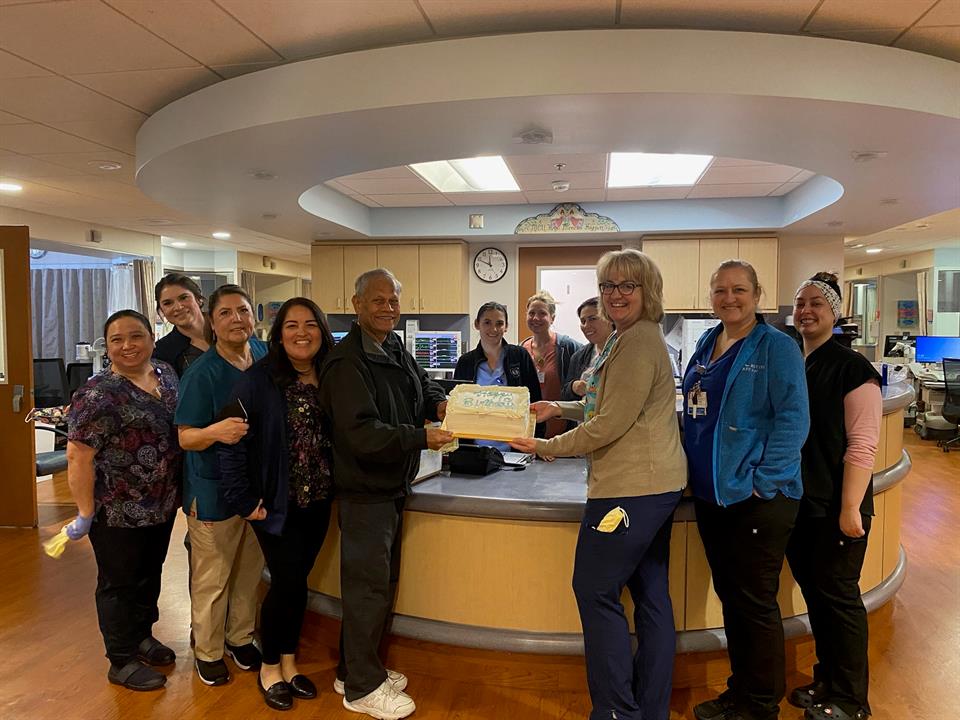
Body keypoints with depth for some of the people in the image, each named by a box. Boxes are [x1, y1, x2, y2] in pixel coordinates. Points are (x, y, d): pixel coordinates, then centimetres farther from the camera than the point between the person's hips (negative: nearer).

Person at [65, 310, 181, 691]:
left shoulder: (167, 374, 2)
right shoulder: (99, 394, -19)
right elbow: (78, 455, -18)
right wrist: (85, 513, -16)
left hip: (162, 506, 7)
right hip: (118, 512, -6)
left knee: (150, 574, 22)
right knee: (119, 583, 11)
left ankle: (142, 635, 43)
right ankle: (122, 661, 28)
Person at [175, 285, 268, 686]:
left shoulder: (265, 356, -1)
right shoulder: (201, 373, -17)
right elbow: (185, 438, -16)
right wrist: (215, 431, -36)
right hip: (214, 491, -5)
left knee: (250, 571, 20)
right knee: (212, 579, 9)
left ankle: (240, 637, 41)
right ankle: (207, 651, 32)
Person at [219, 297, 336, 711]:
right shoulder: (259, 379, -13)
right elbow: (233, 441, -14)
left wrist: (337, 486, -1)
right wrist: (244, 500, -14)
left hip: (318, 502, 4)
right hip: (277, 504, -4)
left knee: (297, 582, 15)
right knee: (288, 584, 1)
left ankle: (289, 662, 35)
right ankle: (269, 668, 26)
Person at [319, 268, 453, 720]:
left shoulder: (396, 351, 9)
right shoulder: (347, 362, -19)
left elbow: (423, 385, 22)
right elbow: (361, 433, -26)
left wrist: (439, 401, -1)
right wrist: (421, 438, -25)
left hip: (392, 488, 9)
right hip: (365, 493, -9)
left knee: (381, 582, 18)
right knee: (369, 588, 1)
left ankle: (358, 670, 35)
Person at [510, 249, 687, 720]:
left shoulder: (638, 342, -17)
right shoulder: (628, 338, 16)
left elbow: (610, 425, -19)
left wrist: (545, 447, -10)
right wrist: (559, 409, 16)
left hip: (631, 487, -11)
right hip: (655, 484, 11)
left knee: (595, 591, 0)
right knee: (650, 594, 14)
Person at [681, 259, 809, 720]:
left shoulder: (777, 347, -9)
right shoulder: (705, 345, 11)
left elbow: (793, 418, -15)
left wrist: (763, 481, -19)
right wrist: (692, 468, 13)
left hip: (758, 498, -7)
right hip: (711, 494, 7)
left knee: (755, 603, 4)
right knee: (729, 596, 17)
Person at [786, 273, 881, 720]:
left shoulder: (852, 369, -10)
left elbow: (861, 445, -15)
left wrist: (850, 508, -19)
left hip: (835, 507, -6)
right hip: (796, 502, 6)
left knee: (838, 596, 3)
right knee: (813, 593, 15)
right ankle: (827, 680, 32)